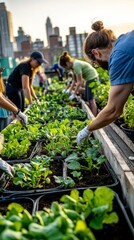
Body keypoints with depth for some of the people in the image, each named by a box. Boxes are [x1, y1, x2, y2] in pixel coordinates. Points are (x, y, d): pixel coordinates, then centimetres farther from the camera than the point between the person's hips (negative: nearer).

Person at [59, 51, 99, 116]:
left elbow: (80, 82, -23)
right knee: (87, 98, 9)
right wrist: (70, 89, 11)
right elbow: (75, 80, 10)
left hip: (92, 78, -10)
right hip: (89, 79, 10)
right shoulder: (73, 64, 3)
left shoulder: (76, 65, -24)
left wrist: (74, 94, -18)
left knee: (90, 99, -10)